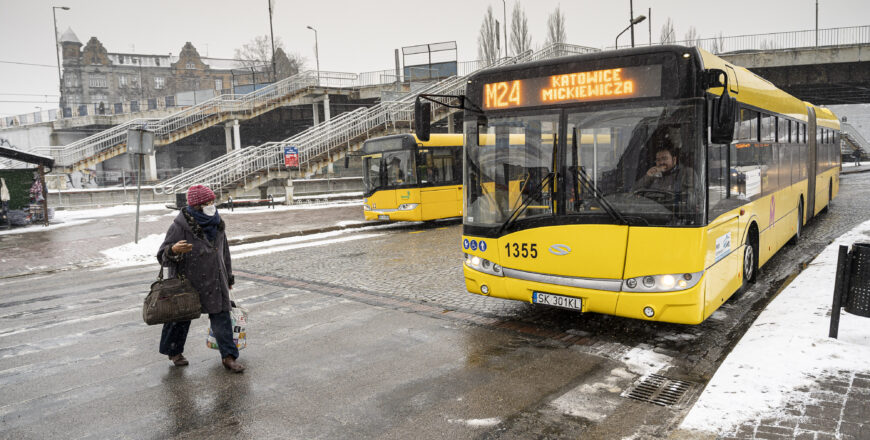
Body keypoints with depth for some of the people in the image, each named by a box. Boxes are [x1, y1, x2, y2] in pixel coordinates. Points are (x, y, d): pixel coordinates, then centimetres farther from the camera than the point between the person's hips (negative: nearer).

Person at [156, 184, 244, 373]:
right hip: (187, 282, -4)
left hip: (215, 283, 5)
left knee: (222, 318, 0)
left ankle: (228, 357, 6)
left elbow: (224, 252, 16)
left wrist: (228, 277, 21)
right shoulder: (180, 226, -16)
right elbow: (162, 256, -16)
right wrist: (173, 250, -39)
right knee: (180, 318, 13)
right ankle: (174, 351, 37)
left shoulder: (216, 223, 4)